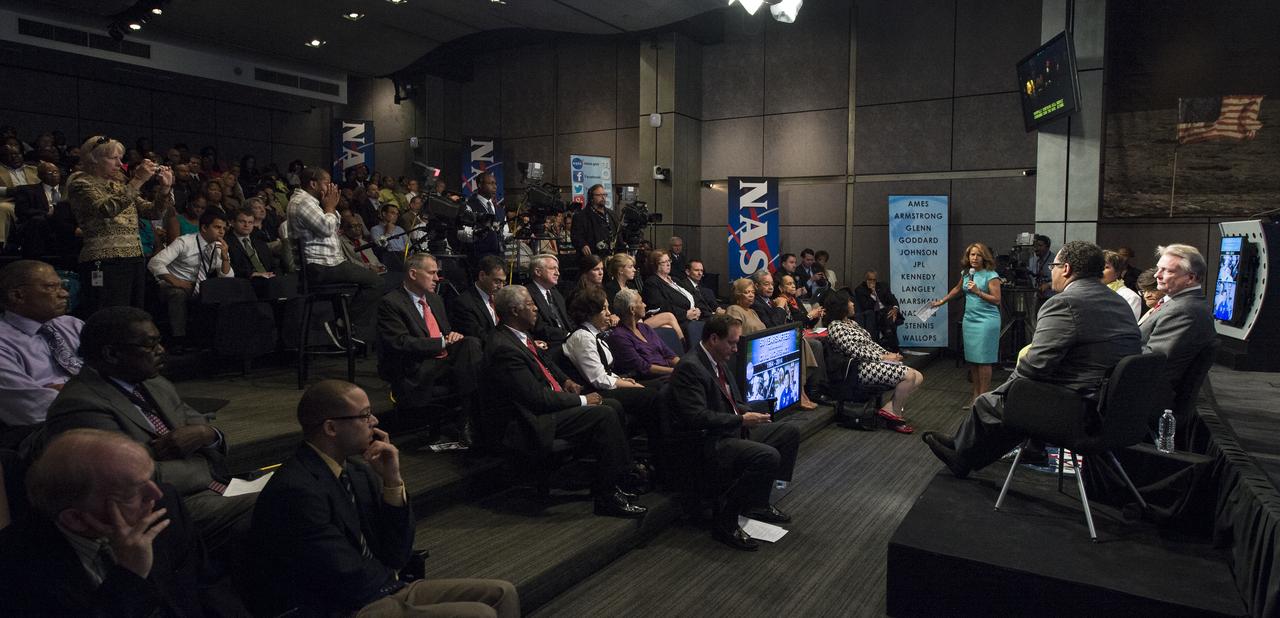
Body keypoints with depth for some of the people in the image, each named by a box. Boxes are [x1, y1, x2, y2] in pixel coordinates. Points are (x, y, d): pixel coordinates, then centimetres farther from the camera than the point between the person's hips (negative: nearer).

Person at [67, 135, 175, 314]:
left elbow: (154, 212, 15)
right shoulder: (81, 184, 0)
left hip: (135, 260, 7)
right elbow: (107, 209, -20)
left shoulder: (120, 184, 19)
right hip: (104, 263, -7)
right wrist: (137, 181, -21)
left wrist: (164, 188, -2)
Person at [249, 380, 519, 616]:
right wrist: (395, 584, 1)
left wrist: (393, 481, -7)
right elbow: (353, 585, -20)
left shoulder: (359, 473, 5)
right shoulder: (297, 490, -20)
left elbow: (397, 557, 4)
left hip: (380, 592, 8)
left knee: (501, 594, 2)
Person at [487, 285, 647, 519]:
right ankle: (606, 498, -11)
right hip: (539, 420, -10)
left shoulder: (519, 335, 7)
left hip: (551, 400, 10)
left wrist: (565, 380, 8)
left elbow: (545, 362, 27)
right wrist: (582, 400, -16)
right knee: (605, 415, -20)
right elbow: (537, 398, -24)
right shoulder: (504, 348, -24)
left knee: (612, 406, 4)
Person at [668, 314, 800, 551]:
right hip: (710, 442, -11)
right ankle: (724, 523, -15)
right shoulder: (689, 367, -18)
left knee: (789, 432, 9)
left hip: (734, 431, 11)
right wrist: (742, 419, -21)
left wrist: (751, 413, 3)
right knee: (768, 456, -28)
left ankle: (757, 502, 15)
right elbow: (697, 417, -25)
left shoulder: (718, 362, 13)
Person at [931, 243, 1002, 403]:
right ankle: (975, 395, 15)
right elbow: (957, 289, 30)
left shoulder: (991, 275, -8)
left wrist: (978, 292, -21)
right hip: (969, 319, 6)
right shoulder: (966, 273, 11)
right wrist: (942, 301, 33)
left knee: (983, 360, -7)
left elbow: (997, 300, -12)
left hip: (986, 320, -6)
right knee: (972, 359, 8)